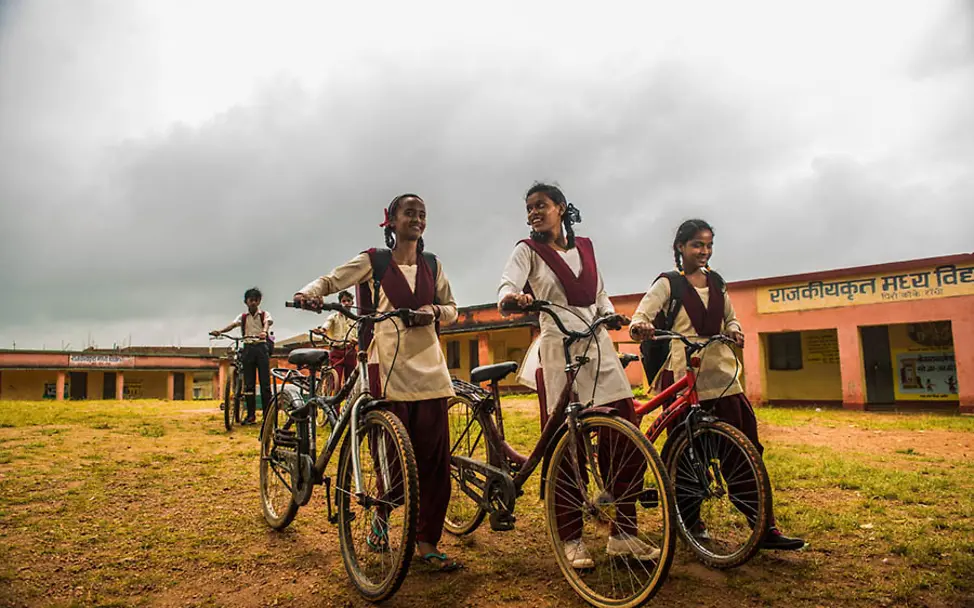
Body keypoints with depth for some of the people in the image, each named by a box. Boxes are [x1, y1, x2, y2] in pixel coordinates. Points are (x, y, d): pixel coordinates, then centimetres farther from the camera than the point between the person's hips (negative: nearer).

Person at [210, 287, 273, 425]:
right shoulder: (243, 317, 14)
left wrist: (264, 332, -40)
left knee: (265, 382, -5)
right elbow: (233, 324, -4)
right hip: (248, 348, 3)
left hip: (262, 347, -3)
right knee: (248, 383, 3)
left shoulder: (264, 314, 7)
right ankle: (251, 415, 10)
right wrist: (219, 331, -26)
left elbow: (267, 323, -15)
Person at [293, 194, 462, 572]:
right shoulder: (373, 262, 3)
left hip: (429, 367, 4)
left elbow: (451, 307, 20)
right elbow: (330, 281, -1)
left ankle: (426, 542, 10)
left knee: (434, 456, -1)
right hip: (388, 366, -3)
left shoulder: (432, 264, 14)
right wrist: (309, 292, -23)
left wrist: (434, 311, -3)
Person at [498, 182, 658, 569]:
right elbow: (507, 285, -15)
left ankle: (623, 535, 13)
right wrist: (512, 298, -38)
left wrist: (611, 315, 2)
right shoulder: (528, 251, 3)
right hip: (558, 353, -4)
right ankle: (571, 540, 13)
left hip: (600, 349, 5)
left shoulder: (585, 247, 16)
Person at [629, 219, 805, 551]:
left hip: (721, 374, 5)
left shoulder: (716, 282, 15)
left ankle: (766, 528, 6)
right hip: (683, 374, -4)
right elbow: (640, 316, -11)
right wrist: (640, 328, -35)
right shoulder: (668, 283, 0)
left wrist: (734, 330, 0)